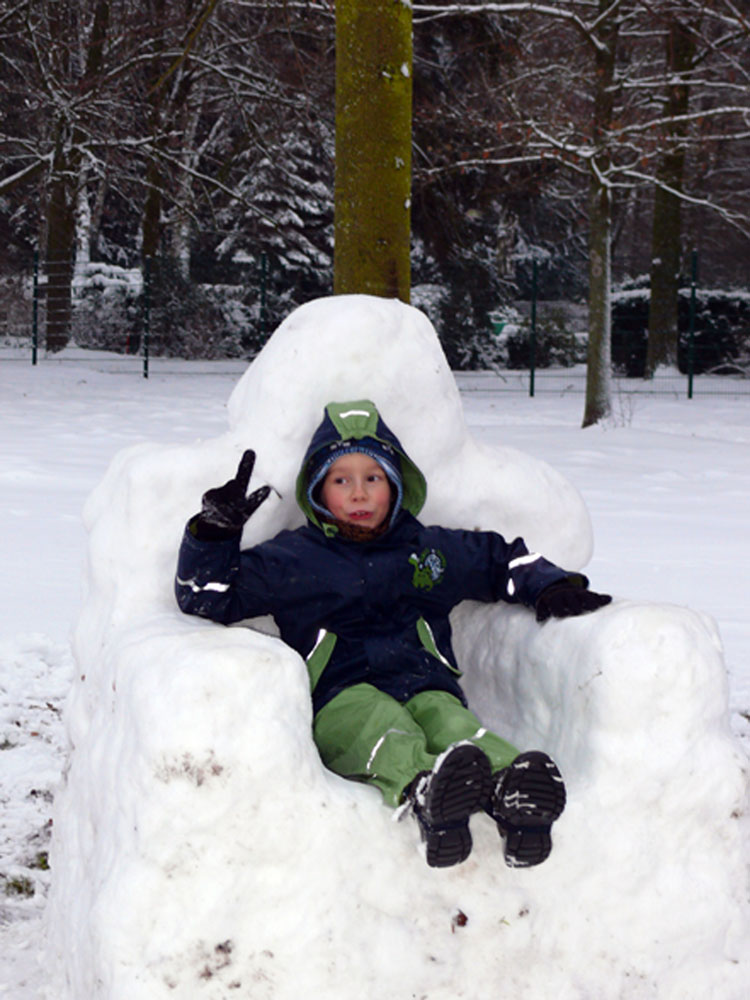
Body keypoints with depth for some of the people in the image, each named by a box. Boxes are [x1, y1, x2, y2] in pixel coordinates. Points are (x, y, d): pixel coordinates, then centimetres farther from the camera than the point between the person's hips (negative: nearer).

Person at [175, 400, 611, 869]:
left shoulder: (434, 549, 26)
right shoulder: (290, 560, 17)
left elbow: (504, 559, 37)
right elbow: (208, 597, 14)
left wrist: (552, 588, 18)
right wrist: (214, 533, -3)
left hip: (427, 685, 2)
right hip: (342, 699, -2)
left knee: (452, 724, -35)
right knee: (384, 728, -39)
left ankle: (515, 797, -67)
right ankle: (426, 795, -73)